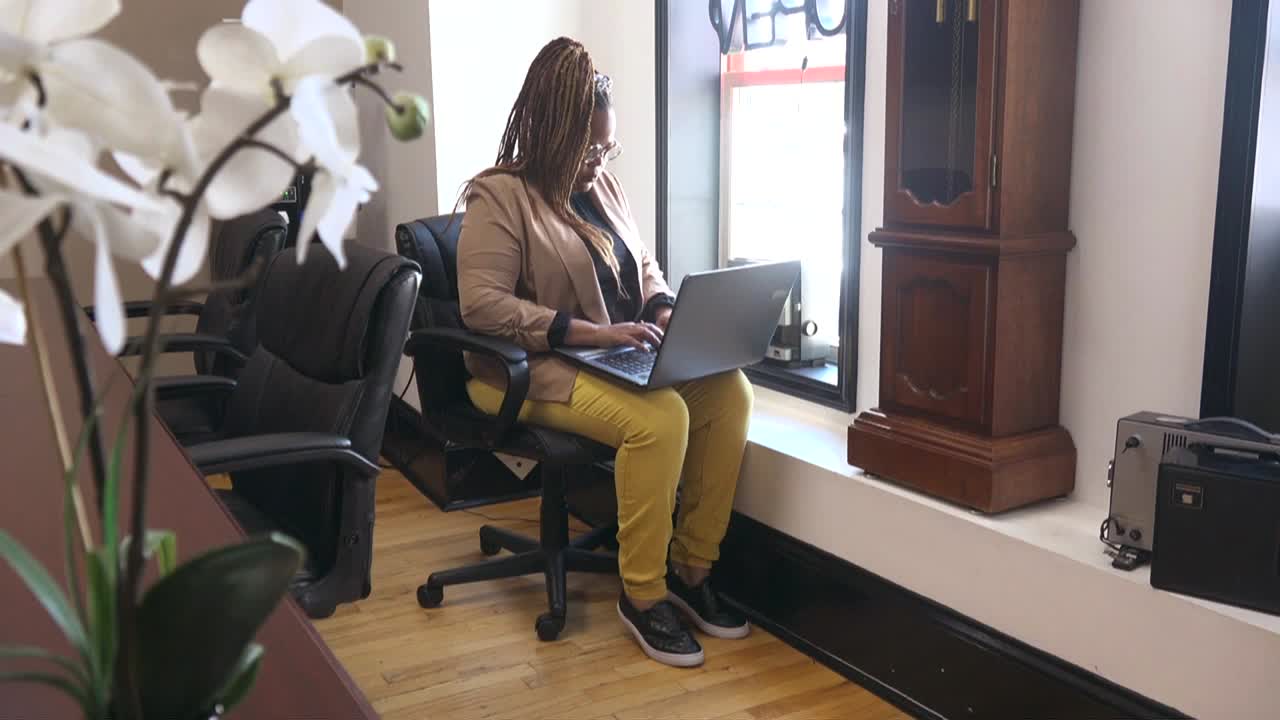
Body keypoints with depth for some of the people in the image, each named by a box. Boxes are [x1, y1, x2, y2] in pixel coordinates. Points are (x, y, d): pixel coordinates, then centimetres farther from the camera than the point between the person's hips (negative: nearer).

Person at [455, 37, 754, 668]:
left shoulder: (603, 186, 14)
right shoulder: (499, 196, -9)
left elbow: (644, 268, 22)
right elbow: (481, 304, -20)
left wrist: (665, 313, -3)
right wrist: (593, 332, -26)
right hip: (534, 367, -7)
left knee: (729, 390, -17)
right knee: (660, 417, -32)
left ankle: (691, 567, -7)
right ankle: (642, 594, -16)